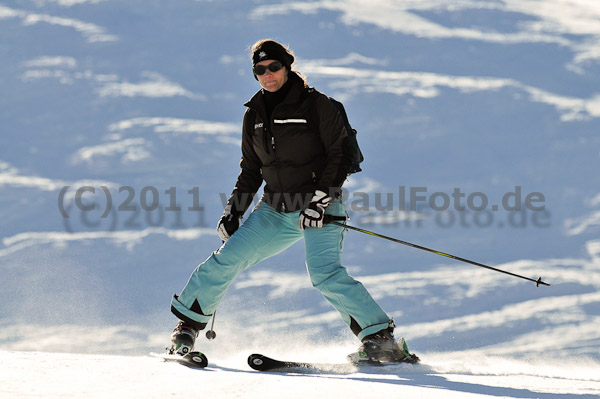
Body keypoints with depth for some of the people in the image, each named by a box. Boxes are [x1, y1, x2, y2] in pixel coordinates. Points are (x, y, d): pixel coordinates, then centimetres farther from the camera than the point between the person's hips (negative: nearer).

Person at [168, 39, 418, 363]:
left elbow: (340, 156, -9)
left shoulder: (316, 105, -7)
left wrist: (320, 200, -19)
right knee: (228, 257, -3)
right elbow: (251, 169, 19)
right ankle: (188, 321, 15)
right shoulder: (255, 115, 10)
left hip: (318, 209, -5)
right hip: (275, 211, 5)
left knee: (324, 274, -24)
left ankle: (380, 336, -20)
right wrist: (234, 209, 10)